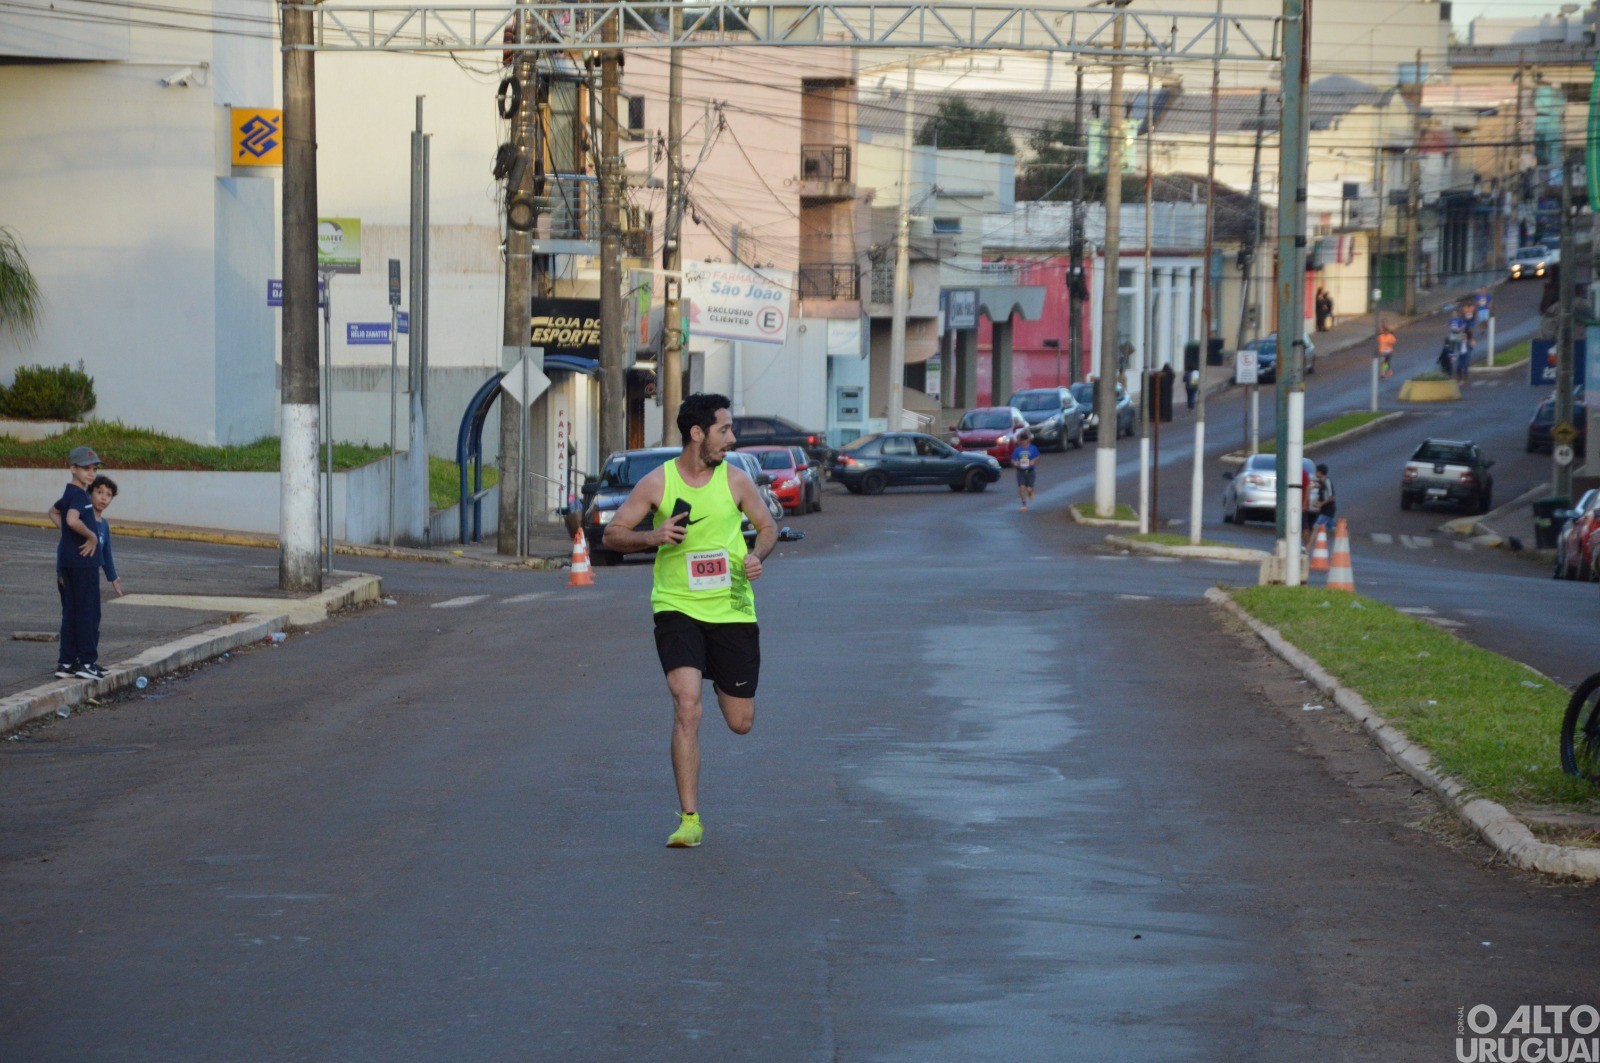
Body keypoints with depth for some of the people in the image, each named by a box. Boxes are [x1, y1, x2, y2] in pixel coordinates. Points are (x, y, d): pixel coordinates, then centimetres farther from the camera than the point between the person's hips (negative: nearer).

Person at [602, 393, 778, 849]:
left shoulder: (735, 480, 1)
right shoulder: (657, 483, -4)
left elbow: (768, 526, 14)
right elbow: (611, 535, 1)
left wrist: (757, 555, -8)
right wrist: (652, 537, -17)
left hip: (732, 610, 2)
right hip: (677, 608, -2)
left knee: (741, 723, 7)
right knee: (687, 706, -19)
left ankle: (724, 684, 46)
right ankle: (689, 819, -14)